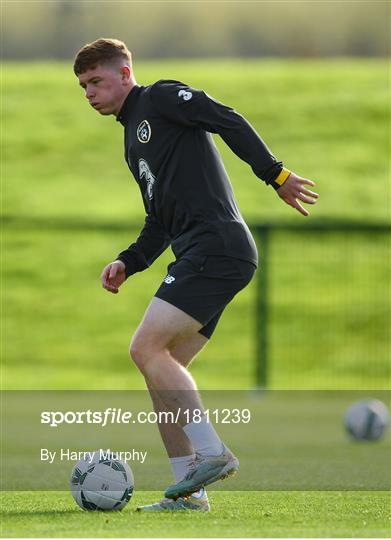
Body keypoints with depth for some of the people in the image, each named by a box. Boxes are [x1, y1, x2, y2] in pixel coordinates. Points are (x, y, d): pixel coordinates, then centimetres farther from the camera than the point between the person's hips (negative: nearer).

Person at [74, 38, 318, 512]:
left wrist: (275, 175, -16)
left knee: (147, 347, -16)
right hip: (200, 255, 10)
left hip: (216, 243, -10)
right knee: (163, 366, 7)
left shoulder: (160, 99, 1)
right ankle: (190, 488, 5)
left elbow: (229, 122, -10)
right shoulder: (133, 143, 28)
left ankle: (212, 453, -17)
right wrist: (127, 262, 13)